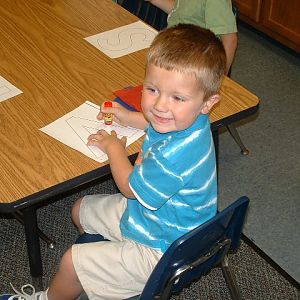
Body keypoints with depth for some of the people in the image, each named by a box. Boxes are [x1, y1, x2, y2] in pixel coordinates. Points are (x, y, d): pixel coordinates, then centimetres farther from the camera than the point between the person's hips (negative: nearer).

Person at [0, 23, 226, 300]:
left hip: (162, 251, -9)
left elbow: (130, 187, -22)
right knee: (81, 210, 21)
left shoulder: (176, 155, -42)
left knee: (72, 262, 0)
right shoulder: (185, 119, -15)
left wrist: (113, 147, -6)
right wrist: (128, 117, 5)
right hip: (146, 212, 9)